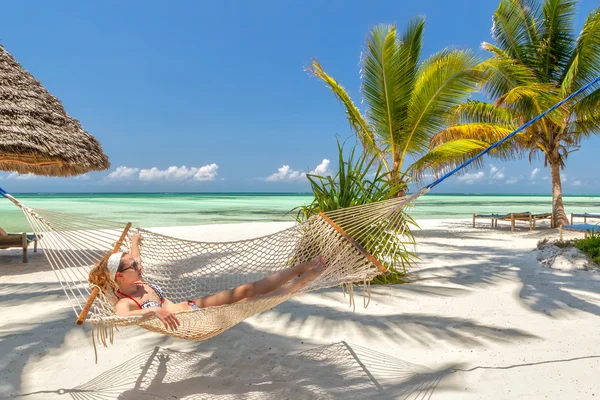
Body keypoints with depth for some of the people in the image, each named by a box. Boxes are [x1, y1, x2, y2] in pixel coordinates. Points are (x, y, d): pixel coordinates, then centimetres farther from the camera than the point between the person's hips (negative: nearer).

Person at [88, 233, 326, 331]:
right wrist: (153, 311, -52)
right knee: (253, 301, -13)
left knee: (249, 289, -1)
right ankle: (303, 280, -7)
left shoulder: (138, 283, 10)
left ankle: (302, 268, 4)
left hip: (194, 306, 9)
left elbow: (133, 261, 32)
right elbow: (122, 318, -40)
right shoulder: (124, 303, -14)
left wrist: (135, 242, 49)